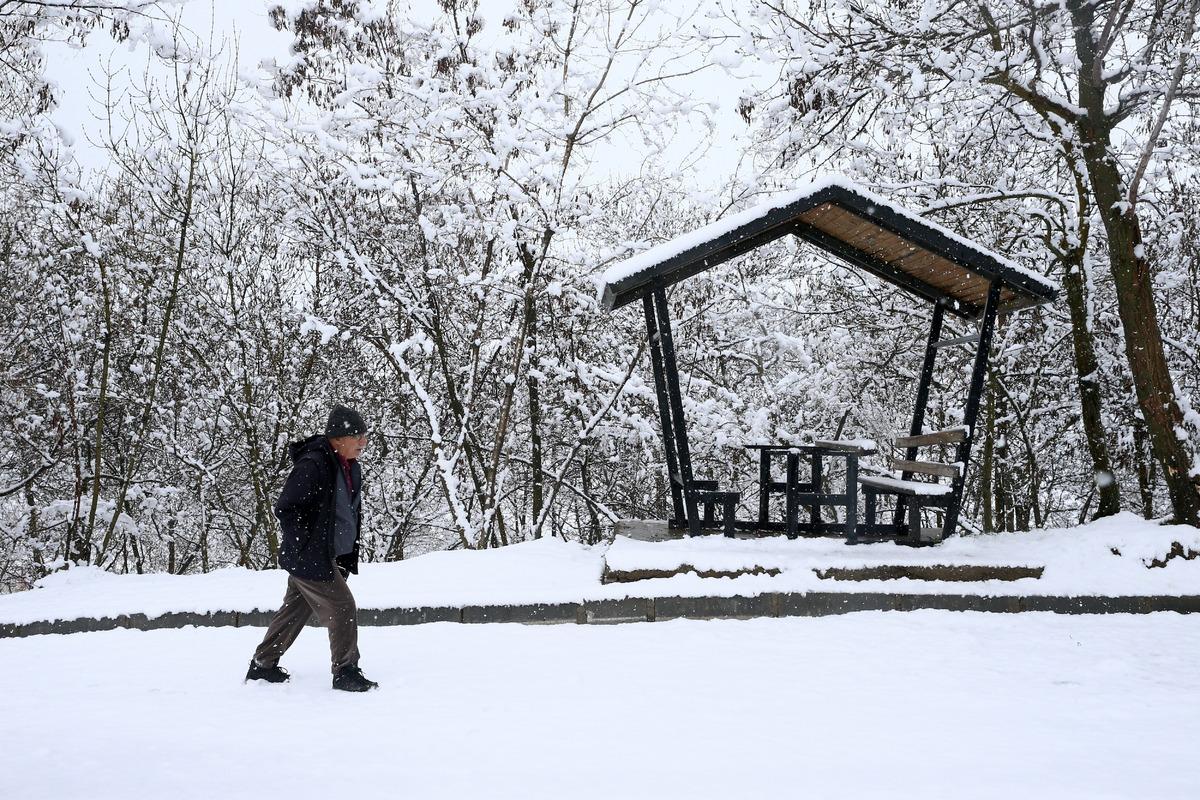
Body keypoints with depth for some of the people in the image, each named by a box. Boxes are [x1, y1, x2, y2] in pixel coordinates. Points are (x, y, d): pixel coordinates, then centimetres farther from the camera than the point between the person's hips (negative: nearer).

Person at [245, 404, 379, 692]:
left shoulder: (351, 468, 7)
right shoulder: (311, 466, -22)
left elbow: (352, 513, 18)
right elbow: (285, 509, -21)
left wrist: (349, 557, 13)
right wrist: (305, 547, -19)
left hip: (327, 556, 9)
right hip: (308, 558, -9)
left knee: (295, 610, 18)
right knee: (342, 608, -7)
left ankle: (262, 665, 32)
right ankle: (345, 672, 6)